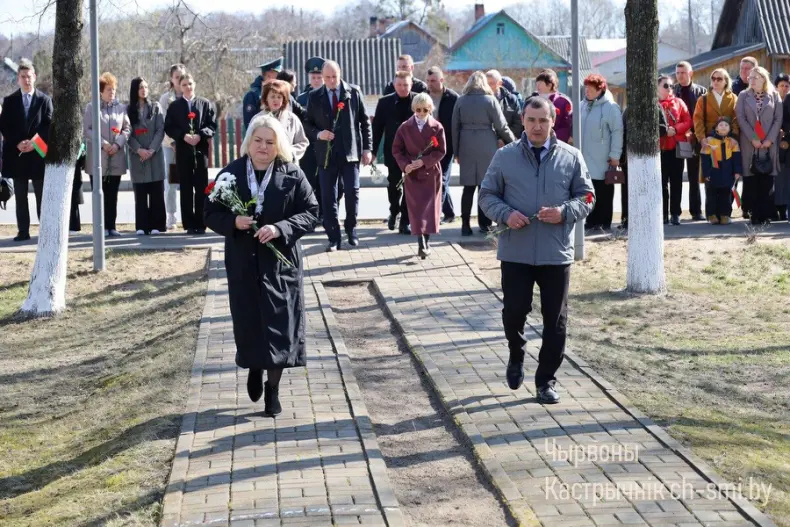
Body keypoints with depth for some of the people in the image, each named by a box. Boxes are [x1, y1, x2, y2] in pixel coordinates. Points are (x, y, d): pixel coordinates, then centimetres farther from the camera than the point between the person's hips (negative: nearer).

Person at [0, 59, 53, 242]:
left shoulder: (45, 99, 4)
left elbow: (49, 126, -2)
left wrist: (34, 143, -13)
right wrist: (17, 143, -12)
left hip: (39, 153, -1)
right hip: (17, 153, 1)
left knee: (42, 195, 2)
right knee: (20, 196, 4)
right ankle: (23, 231, 6)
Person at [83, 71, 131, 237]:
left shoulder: (121, 108, 11)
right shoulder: (91, 107, 3)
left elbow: (127, 128, 8)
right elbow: (86, 130, -3)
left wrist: (118, 144, -8)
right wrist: (103, 143, -13)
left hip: (116, 158, 2)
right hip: (97, 158, -2)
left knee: (112, 195, 5)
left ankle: (111, 226, 8)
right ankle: (101, 227, 2)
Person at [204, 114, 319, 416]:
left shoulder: (292, 175, -2)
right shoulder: (230, 174, 1)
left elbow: (311, 212, -4)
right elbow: (211, 214, 4)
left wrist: (280, 229, -19)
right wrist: (233, 221, -18)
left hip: (281, 263, -1)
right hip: (243, 264, 1)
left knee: (279, 325, -1)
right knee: (248, 323, 7)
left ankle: (273, 388, 11)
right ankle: (255, 368, 36)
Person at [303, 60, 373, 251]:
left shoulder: (354, 92, 3)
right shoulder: (314, 97, 5)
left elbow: (364, 121, 5)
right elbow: (308, 124, 10)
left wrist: (367, 148, 0)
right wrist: (317, 134, -12)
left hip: (350, 152, -1)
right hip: (326, 154, 1)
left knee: (352, 192, -3)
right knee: (328, 197, 1)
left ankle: (351, 229, 19)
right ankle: (333, 237, 8)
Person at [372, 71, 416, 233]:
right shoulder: (385, 102, 1)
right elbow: (377, 127, 2)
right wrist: (373, 151, -1)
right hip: (393, 151, 1)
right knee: (393, 184, 10)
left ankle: (405, 221, 8)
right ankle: (394, 212, 35)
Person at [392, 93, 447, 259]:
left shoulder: (437, 127, -3)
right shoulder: (405, 127, -1)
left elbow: (441, 151, -5)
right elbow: (397, 150, 2)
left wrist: (423, 161, -17)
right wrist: (405, 165, -14)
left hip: (431, 173, 0)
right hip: (412, 174, 0)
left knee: (429, 207, 1)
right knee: (416, 208, -3)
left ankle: (426, 241, 10)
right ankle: (421, 243, -2)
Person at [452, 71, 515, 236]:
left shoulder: (461, 101, 4)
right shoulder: (490, 100, -4)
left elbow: (455, 127, 6)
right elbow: (501, 126, -3)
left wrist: (456, 151, 13)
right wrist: (513, 142, 12)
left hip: (467, 148, 2)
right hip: (487, 147, -2)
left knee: (469, 187, 5)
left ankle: (465, 224, 3)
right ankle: (484, 223, 7)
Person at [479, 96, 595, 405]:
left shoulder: (571, 157, 2)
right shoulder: (505, 157, 1)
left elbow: (586, 196, 6)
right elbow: (487, 195, 6)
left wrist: (565, 211, -14)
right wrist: (505, 214, -14)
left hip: (556, 253, 1)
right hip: (515, 253, 0)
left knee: (555, 321, 4)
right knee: (514, 312, 2)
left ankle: (546, 379, 16)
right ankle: (517, 356, 33)